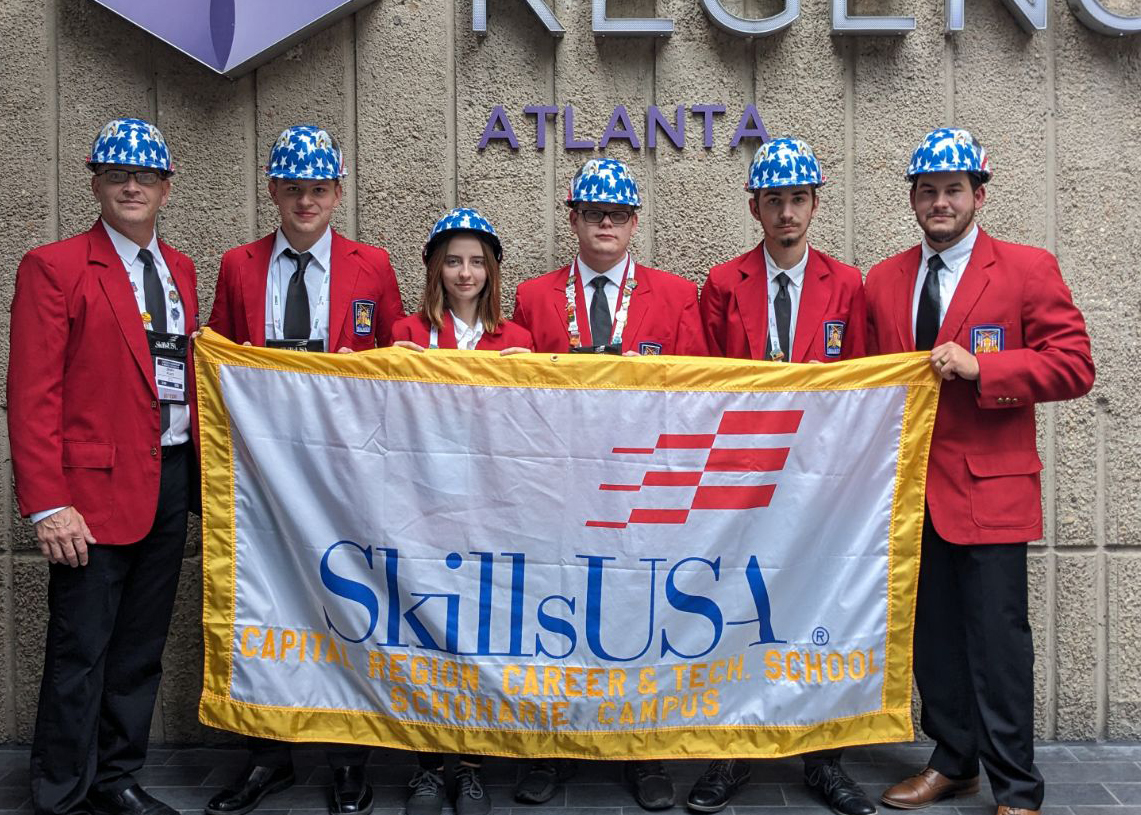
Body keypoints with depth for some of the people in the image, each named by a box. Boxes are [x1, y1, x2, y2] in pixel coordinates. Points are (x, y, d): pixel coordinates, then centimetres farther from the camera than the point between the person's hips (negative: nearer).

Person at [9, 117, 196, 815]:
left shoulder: (180, 269, 14)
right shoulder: (55, 268, -4)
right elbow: (33, 395, -9)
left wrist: (200, 470, 5)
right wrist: (48, 505, -16)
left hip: (172, 480, 6)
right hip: (97, 486, -6)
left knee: (142, 650, 14)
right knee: (80, 652, 2)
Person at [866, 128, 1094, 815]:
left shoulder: (1028, 269, -1)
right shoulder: (884, 281, 11)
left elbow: (1073, 366, -7)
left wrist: (979, 367, -18)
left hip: (988, 488, -4)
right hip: (911, 489, 5)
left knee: (997, 638, -1)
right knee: (932, 635, 13)